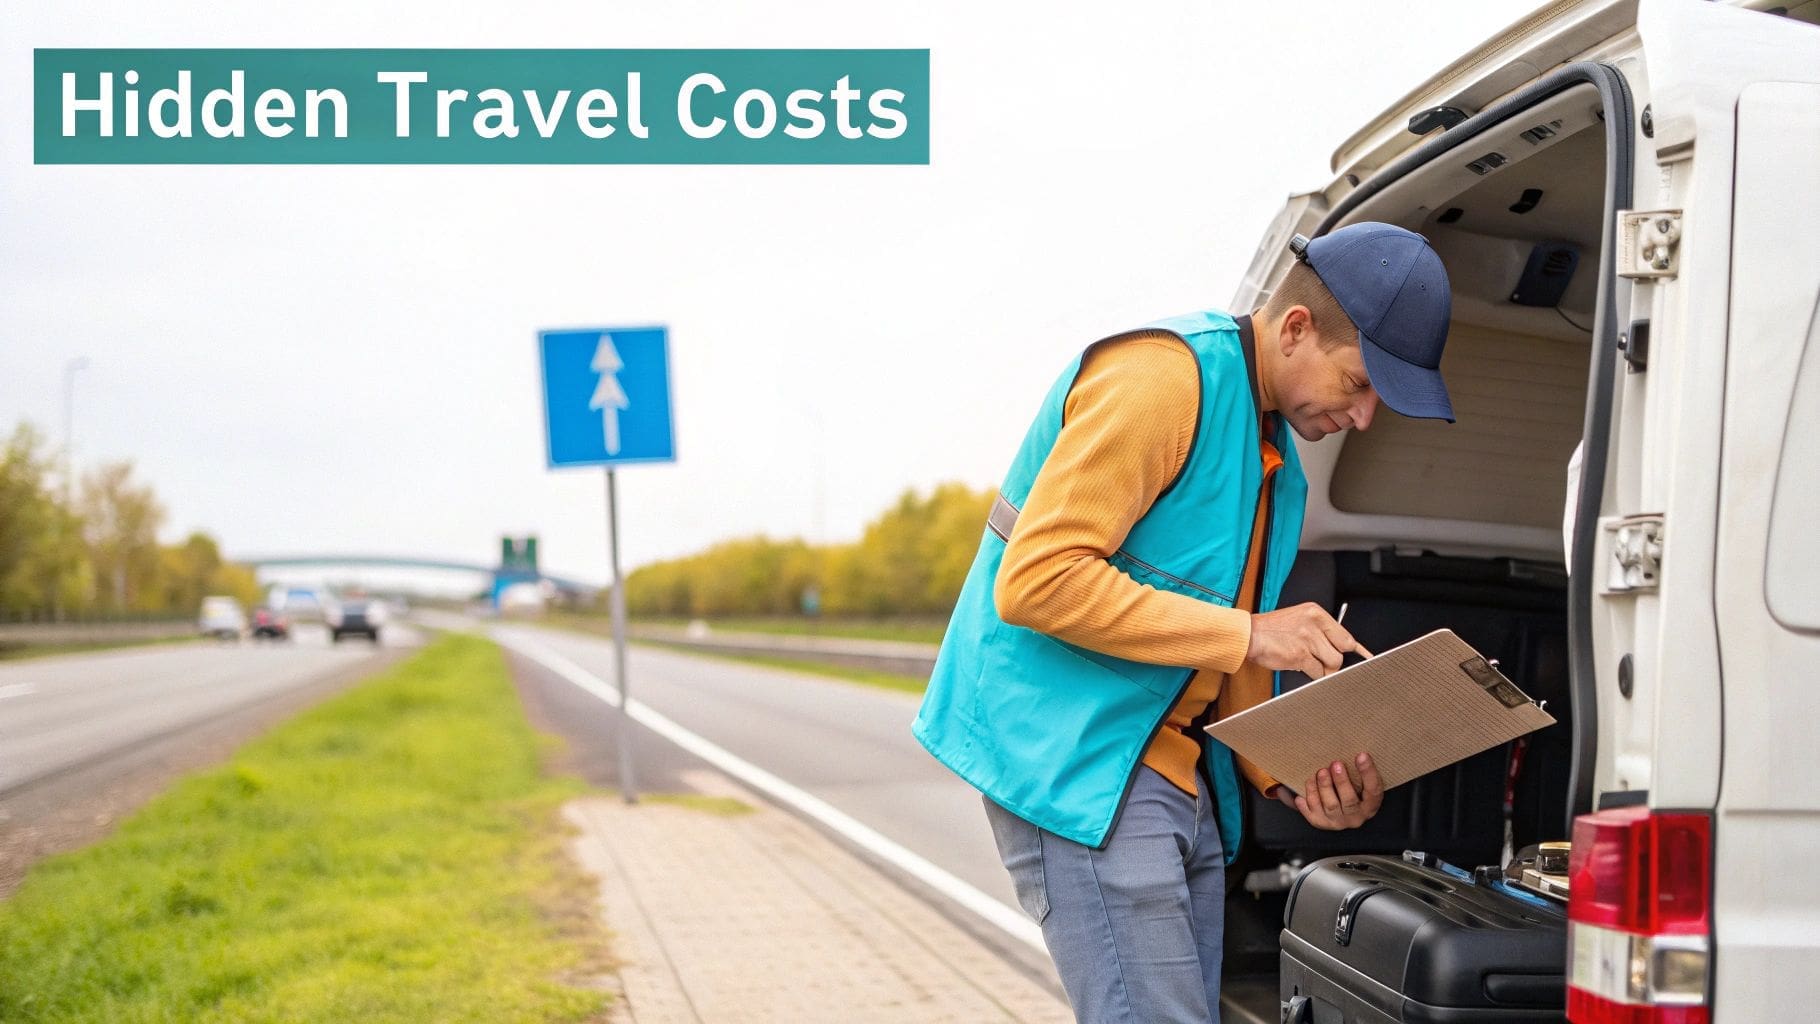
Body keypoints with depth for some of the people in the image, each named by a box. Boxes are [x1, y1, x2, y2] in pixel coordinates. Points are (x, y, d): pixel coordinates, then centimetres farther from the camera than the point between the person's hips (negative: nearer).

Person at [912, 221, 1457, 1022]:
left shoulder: (1275, 449, 16)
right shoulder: (1163, 378, -15)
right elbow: (1035, 579, -23)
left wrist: (1292, 779, 3)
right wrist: (1248, 633, -21)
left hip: (1177, 774, 10)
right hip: (1078, 764, -9)